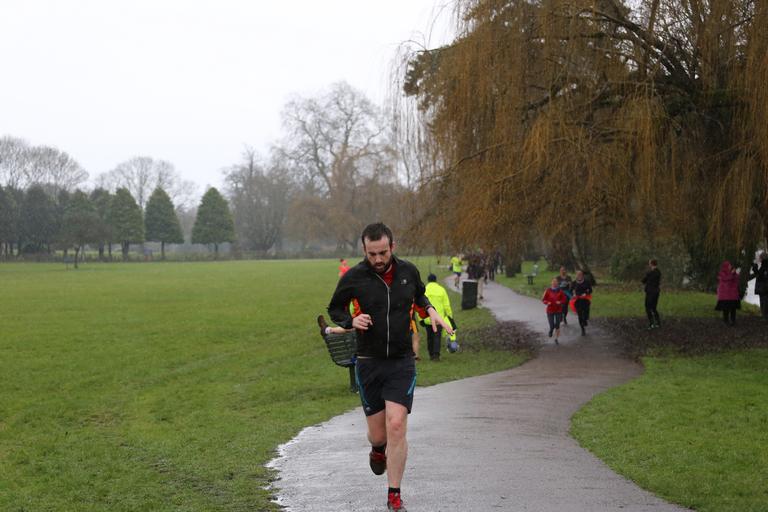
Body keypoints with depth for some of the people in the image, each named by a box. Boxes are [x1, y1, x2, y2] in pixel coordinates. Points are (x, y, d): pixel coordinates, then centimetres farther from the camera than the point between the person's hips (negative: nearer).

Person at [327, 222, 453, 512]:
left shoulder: (408, 271, 0)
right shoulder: (353, 278, -7)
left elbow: (419, 295, 21)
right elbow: (334, 309, 8)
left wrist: (430, 310, 1)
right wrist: (351, 321, -12)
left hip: (402, 362, 0)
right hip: (369, 363, 0)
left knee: (396, 426, -13)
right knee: (378, 434, 4)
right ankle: (378, 450, 45)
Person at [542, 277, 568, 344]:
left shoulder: (560, 291, -4)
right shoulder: (548, 290, -5)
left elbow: (564, 299, 1)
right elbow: (543, 299, -1)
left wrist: (560, 302, -18)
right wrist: (547, 302, -21)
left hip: (558, 310, 1)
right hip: (550, 310, -1)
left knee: (557, 325, 2)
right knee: (552, 326, -5)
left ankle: (556, 339, 16)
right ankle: (551, 331, 31)